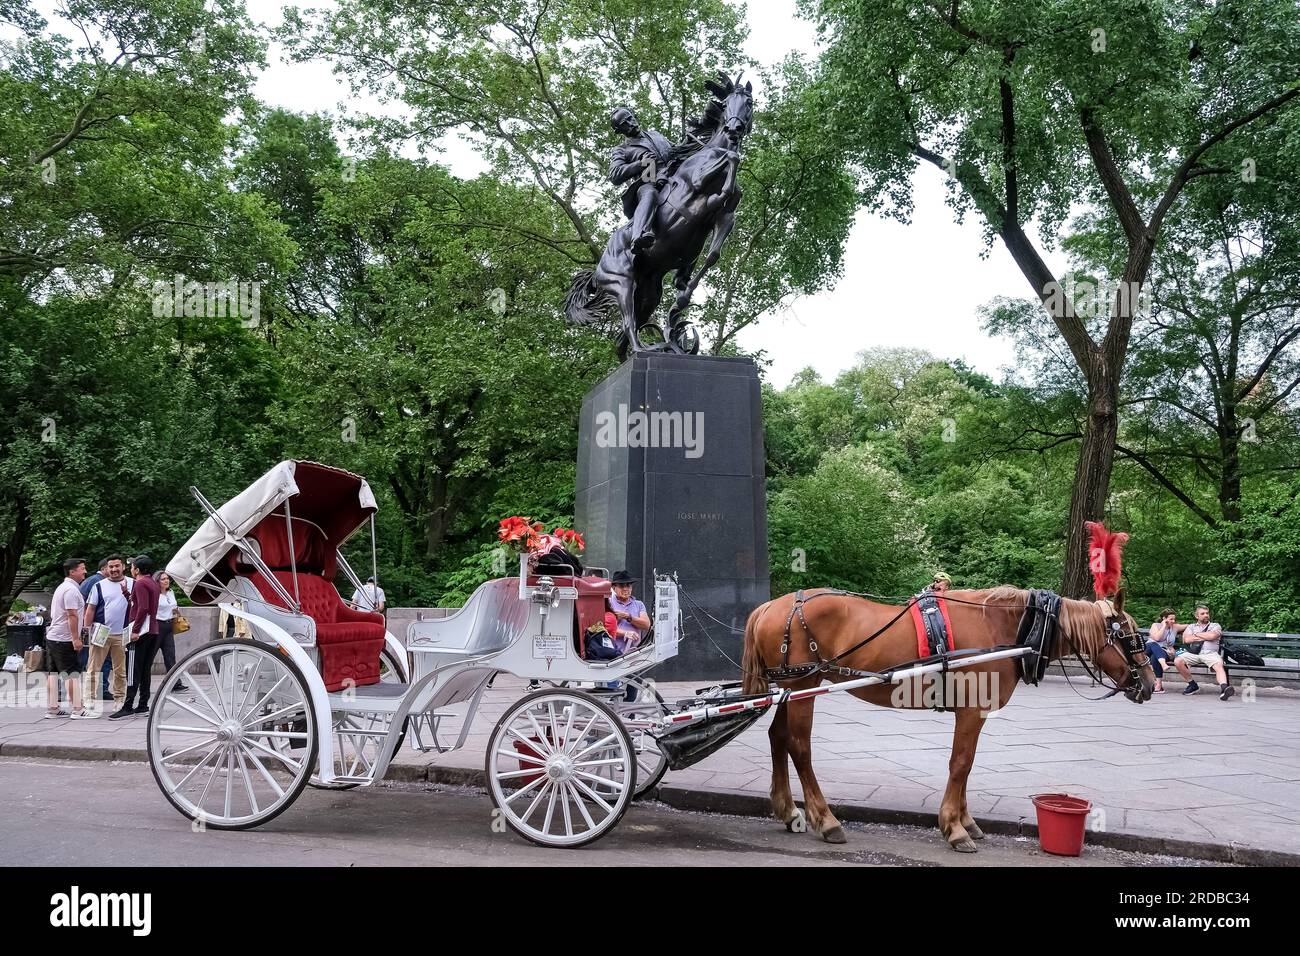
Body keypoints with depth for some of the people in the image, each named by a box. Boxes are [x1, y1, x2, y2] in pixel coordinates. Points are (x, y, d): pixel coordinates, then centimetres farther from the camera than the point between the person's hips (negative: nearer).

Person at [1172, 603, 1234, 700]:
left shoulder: (1215, 626, 20)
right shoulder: (1191, 627, 24)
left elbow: (1212, 636, -3)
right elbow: (1186, 639, 4)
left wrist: (1196, 634, 9)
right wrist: (1206, 637, 4)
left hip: (1210, 653, -2)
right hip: (1193, 653, 2)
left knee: (1219, 666, -34)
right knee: (1178, 661, -25)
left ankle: (1224, 688, -56)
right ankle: (1192, 684, -8)